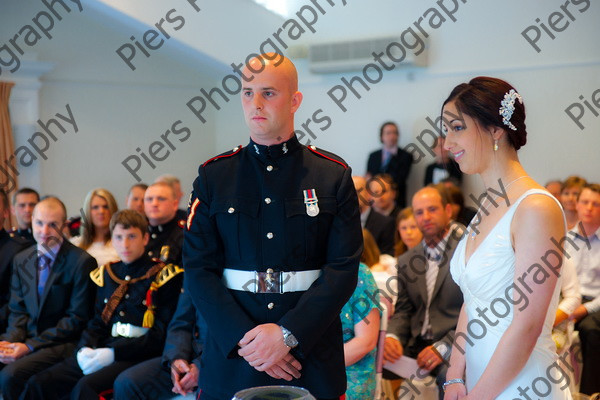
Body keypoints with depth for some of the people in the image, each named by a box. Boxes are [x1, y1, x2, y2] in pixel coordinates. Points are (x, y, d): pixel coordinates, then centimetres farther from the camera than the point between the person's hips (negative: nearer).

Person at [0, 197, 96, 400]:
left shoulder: (82, 261, -10)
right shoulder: (21, 259, 11)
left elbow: (77, 318, -11)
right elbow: (17, 310, 13)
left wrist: (30, 346, -15)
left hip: (61, 343, -6)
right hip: (26, 337, 6)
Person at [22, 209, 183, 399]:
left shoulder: (163, 275, -1)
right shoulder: (106, 274, 18)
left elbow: (161, 334, -8)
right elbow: (97, 323, 18)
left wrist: (113, 353, -15)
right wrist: (85, 349, -5)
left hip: (138, 355, -6)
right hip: (102, 352, 6)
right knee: (39, 384, -15)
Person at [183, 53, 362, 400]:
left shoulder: (334, 175, 0)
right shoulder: (213, 176, 3)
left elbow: (344, 269, -6)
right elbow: (199, 269, -2)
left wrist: (288, 334, -16)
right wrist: (244, 338, -14)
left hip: (312, 354, -1)